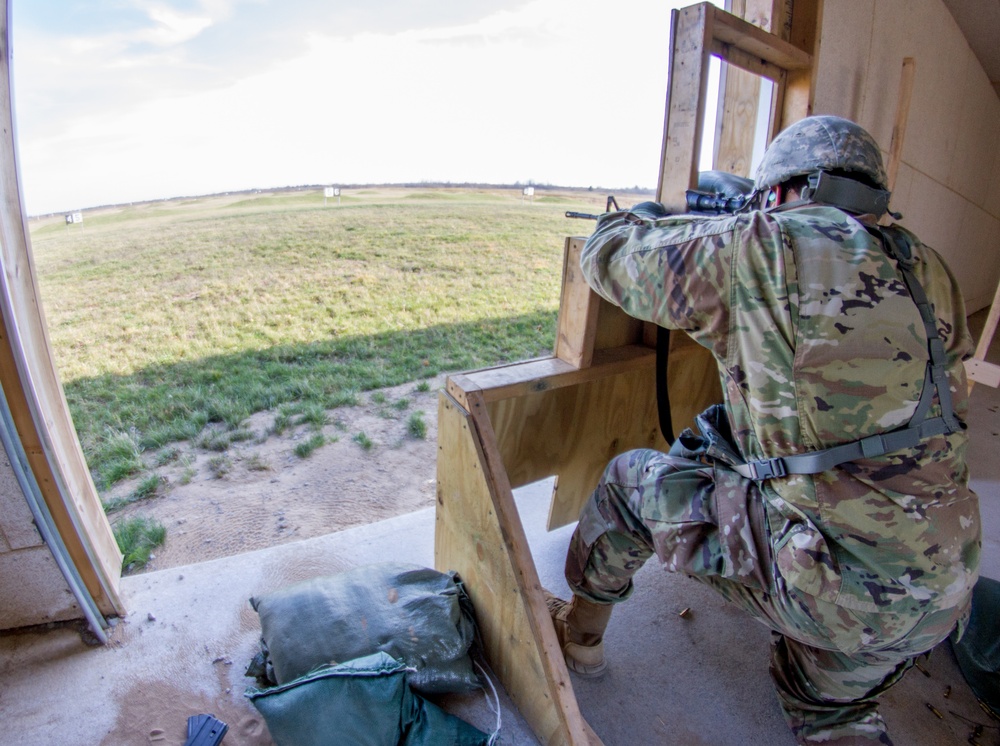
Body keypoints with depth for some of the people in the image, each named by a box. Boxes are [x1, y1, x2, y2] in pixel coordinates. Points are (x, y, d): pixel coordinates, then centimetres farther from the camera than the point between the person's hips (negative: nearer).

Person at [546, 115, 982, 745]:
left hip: (834, 581, -7)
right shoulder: (925, 268, 6)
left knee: (630, 481, 13)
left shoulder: (764, 248, -13)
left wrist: (644, 218, 21)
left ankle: (579, 633, 32)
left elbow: (608, 257, -2)